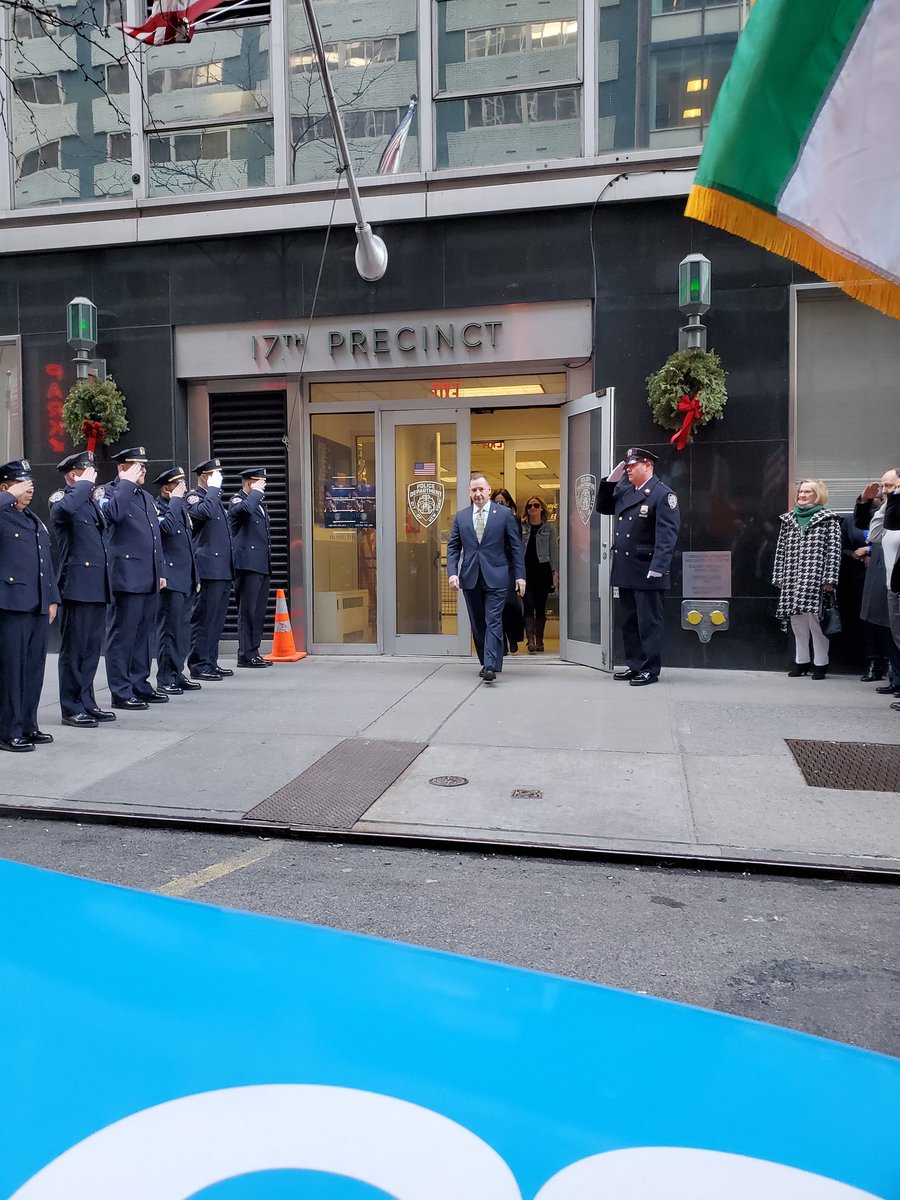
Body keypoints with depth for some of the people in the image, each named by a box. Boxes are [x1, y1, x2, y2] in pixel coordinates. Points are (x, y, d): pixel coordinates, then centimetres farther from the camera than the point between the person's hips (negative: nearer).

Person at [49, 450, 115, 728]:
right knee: (74, 648, -2)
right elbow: (65, 509, -30)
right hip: (77, 583, -8)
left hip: (98, 585, 8)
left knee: (92, 648, 12)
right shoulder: (61, 499, -4)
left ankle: (87, 702, 20)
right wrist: (85, 484, -18)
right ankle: (72, 709, 5)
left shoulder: (91, 500, 19)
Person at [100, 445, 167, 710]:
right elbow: (113, 512, -28)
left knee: (144, 634, 13)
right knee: (123, 634, -3)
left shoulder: (146, 496, 21)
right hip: (127, 576, -8)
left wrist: (161, 571, 19)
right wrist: (127, 482, -17)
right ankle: (121, 692, 3)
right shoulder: (110, 491, -3)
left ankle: (140, 685, 22)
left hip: (149, 579, 8)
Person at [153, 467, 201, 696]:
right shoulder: (157, 508, -8)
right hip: (170, 579, -9)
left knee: (182, 628, 11)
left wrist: (195, 577, 21)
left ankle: (177, 673, 19)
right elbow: (168, 526, -31)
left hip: (185, 580, 9)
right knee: (169, 628, -5)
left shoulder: (180, 507, 19)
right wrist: (176, 499, -18)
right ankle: (165, 679, 1)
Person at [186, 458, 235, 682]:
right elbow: (206, 512, -28)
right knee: (204, 618, -6)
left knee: (217, 618, 11)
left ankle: (211, 662, 18)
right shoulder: (193, 497, -4)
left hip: (223, 570, 9)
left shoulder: (215, 498, 23)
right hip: (208, 568, -9)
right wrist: (213, 488, -15)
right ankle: (199, 665, -2)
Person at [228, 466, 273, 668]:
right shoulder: (237, 501, -5)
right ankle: (245, 654, -4)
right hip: (248, 563, -9)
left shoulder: (260, 503, 23)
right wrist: (256, 492, -15)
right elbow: (245, 508, -31)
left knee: (259, 612, 10)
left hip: (262, 565, 9)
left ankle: (253, 651, 15)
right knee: (247, 611, -7)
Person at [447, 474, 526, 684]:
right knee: (478, 625, 10)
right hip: (470, 578, 4)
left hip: (495, 577, -4)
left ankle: (491, 666, -17)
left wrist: (520, 575, -3)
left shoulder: (504, 514, 2)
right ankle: (486, 663, 21)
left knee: (493, 622, -11)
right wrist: (452, 572, -5)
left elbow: (516, 546, 2)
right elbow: (453, 547, 10)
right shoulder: (461, 516, 10)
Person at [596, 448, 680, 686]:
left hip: (648, 572, -8)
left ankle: (650, 669, 7)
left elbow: (667, 535, -16)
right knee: (629, 621, 13)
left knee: (648, 622, 0)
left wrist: (657, 568, -24)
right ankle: (634, 666, 22)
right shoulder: (624, 492, 15)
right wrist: (610, 481, 10)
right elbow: (602, 507, 24)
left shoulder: (662, 494, -9)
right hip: (625, 570, 8)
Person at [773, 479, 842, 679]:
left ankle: (820, 663, 5)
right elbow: (781, 550, 16)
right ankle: (801, 661, 19)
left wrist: (830, 579, -11)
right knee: (797, 620, 8)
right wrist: (778, 577, 11)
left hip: (815, 578, -5)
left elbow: (834, 550, -3)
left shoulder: (828, 519, 3)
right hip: (792, 579, 5)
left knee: (815, 619, -6)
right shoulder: (788, 519, 16)